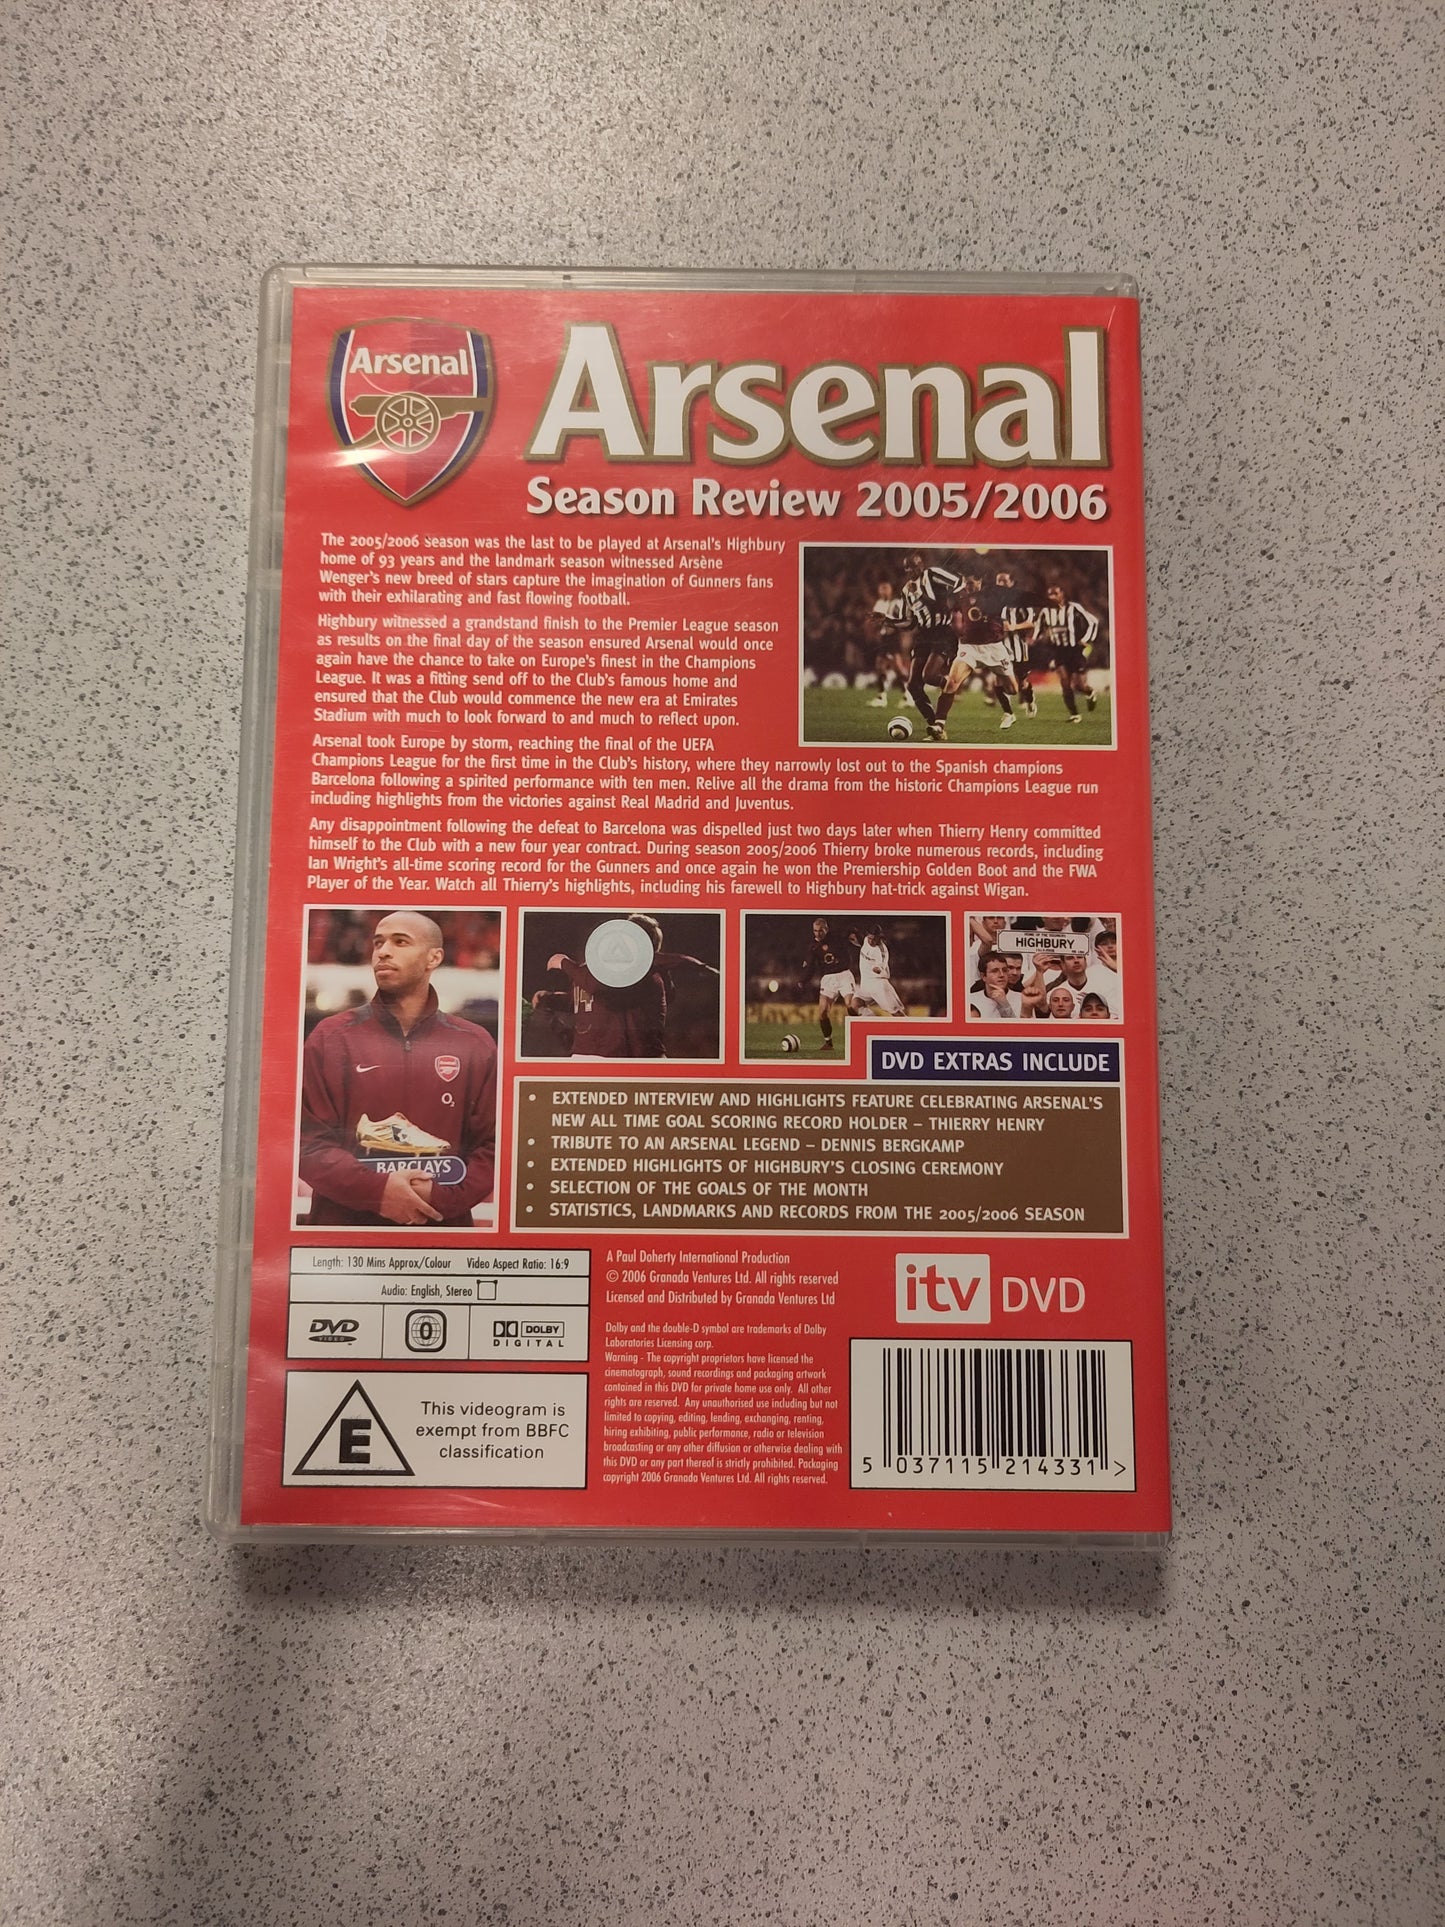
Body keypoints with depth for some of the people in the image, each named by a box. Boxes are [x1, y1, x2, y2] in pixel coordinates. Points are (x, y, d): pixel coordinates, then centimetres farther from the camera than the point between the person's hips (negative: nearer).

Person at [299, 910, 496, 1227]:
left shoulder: (475, 1045, 4)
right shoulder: (331, 1037, 3)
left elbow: (493, 1144, 0)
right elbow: (307, 1138, -4)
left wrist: (442, 1197, -15)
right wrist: (376, 1190, -17)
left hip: (441, 1227, 1)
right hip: (344, 1225, 0)